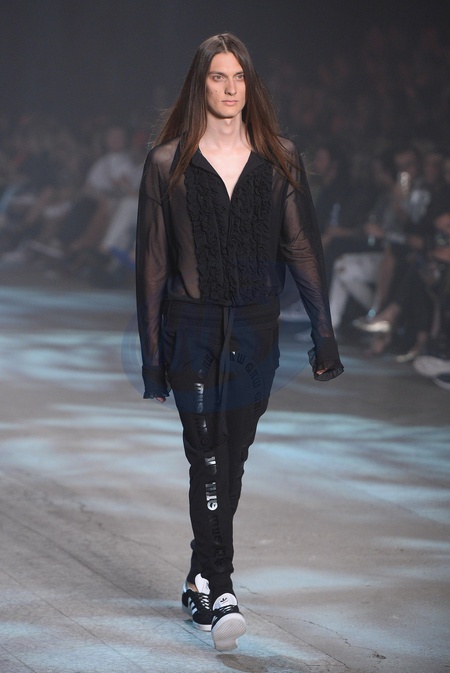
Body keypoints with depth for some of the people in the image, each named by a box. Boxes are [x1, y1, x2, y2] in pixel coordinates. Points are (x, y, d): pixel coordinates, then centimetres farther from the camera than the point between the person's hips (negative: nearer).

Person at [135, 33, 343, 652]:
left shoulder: (279, 161, 5)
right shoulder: (167, 164, 0)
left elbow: (303, 247, 3)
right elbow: (152, 260, 1)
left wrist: (324, 334, -4)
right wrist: (152, 356, -1)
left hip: (255, 328, 3)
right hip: (193, 327, -3)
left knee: (232, 460, 9)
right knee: (209, 457, -11)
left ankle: (201, 582, 24)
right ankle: (220, 594, -14)